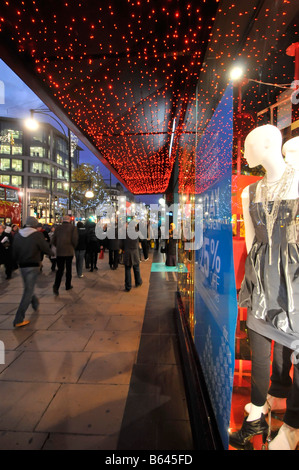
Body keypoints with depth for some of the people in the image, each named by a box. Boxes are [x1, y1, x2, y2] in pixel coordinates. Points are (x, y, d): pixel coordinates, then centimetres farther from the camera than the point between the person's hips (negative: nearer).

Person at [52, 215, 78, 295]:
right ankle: (68, 285, 21)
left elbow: (53, 240, 6)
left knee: (60, 269, 6)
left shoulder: (58, 228, 5)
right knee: (68, 269, 11)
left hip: (59, 252, 2)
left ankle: (56, 285, -12)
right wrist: (73, 247, 7)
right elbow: (75, 240, -11)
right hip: (69, 252, -2)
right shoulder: (73, 228, -4)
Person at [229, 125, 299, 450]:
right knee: (259, 343, 12)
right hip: (261, 276, 5)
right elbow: (250, 238, 11)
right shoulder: (249, 193, 9)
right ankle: (257, 416, 30)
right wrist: (257, 274, 7)